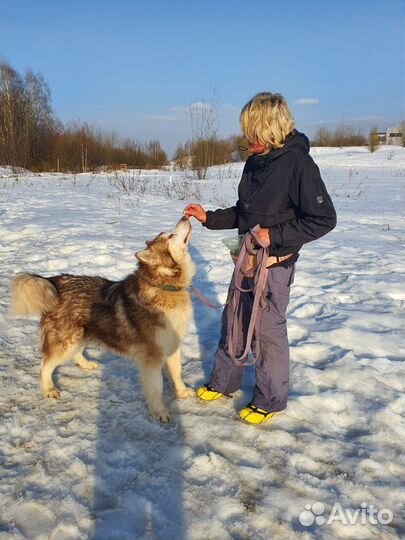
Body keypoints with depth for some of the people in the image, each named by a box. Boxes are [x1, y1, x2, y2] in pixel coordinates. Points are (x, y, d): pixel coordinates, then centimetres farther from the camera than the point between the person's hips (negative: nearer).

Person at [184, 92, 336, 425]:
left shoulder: (297, 163, -18)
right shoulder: (255, 161, 5)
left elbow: (324, 219, -18)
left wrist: (274, 236, -22)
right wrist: (209, 218, 5)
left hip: (275, 264, -7)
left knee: (268, 330, 4)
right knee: (233, 321, 16)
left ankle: (271, 400, 24)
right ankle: (224, 383, 34)